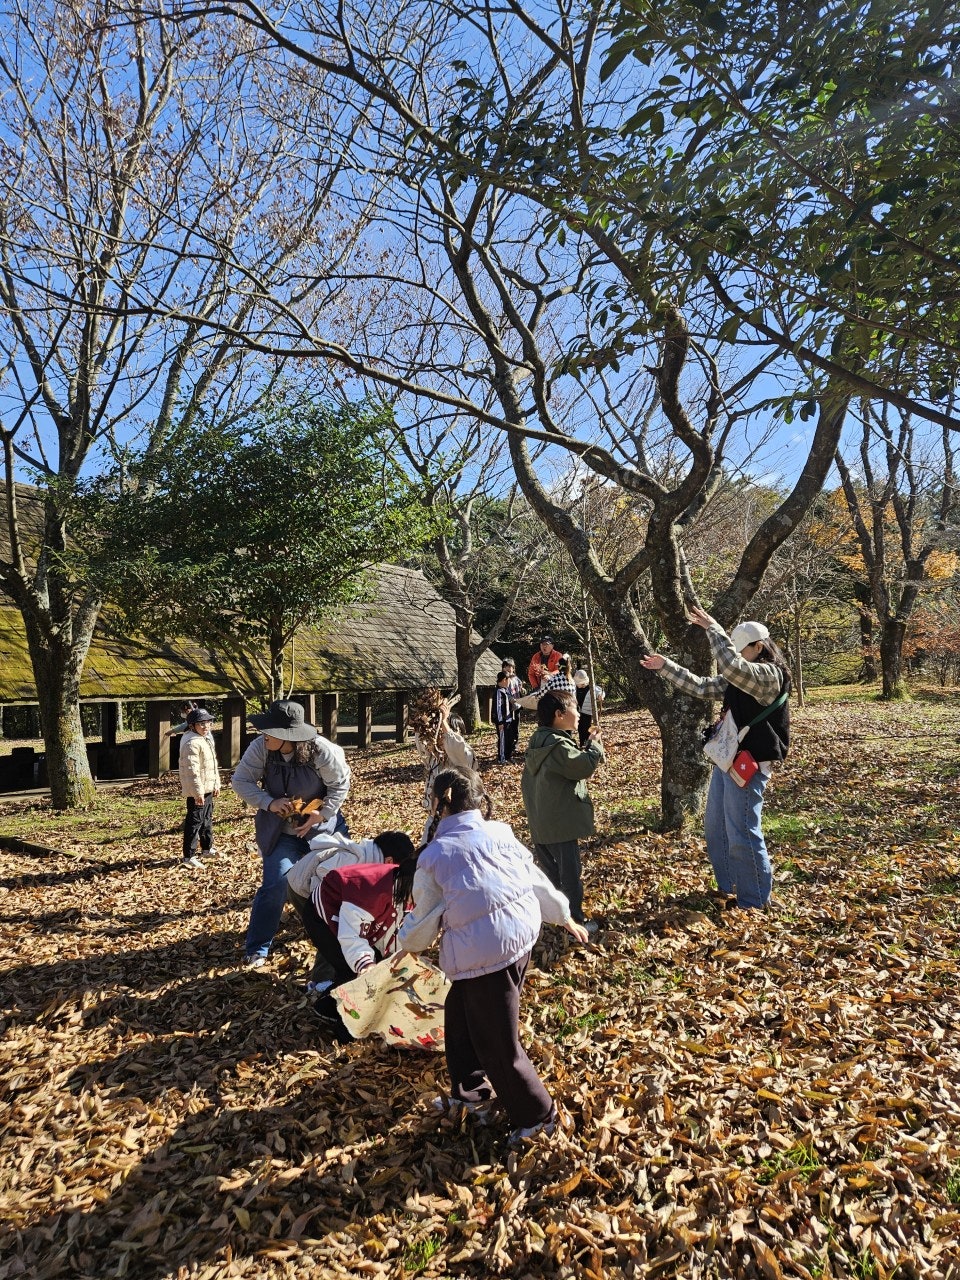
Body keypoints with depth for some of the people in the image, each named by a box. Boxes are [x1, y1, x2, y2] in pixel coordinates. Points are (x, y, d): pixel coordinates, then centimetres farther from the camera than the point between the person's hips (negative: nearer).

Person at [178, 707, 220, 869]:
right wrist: (198, 792, -24)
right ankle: (189, 856, 1)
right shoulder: (192, 743, -21)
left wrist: (216, 784, 19)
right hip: (197, 791, -10)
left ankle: (207, 847, 37)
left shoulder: (207, 739, 12)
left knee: (207, 818, 22)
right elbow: (192, 770, -24)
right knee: (195, 821, -5)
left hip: (208, 788, 10)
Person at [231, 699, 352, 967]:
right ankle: (256, 949, 6)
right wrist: (269, 803, -24)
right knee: (276, 885, -10)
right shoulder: (260, 747, -20)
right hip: (280, 831, 0)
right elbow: (240, 781, -12)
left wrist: (322, 815, -20)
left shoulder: (321, 750, -25)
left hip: (321, 828, 0)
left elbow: (340, 784, -13)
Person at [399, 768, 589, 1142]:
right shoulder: (499, 832, 7)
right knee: (461, 1010, 26)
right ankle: (471, 1090, 41)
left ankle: (537, 1116, 26)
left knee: (497, 1041, 11)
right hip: (522, 933, 7)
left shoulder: (433, 855, -3)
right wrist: (565, 916, 28)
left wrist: (406, 944, 27)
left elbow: (423, 919, 5)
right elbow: (535, 878, 14)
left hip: (482, 951, -7)